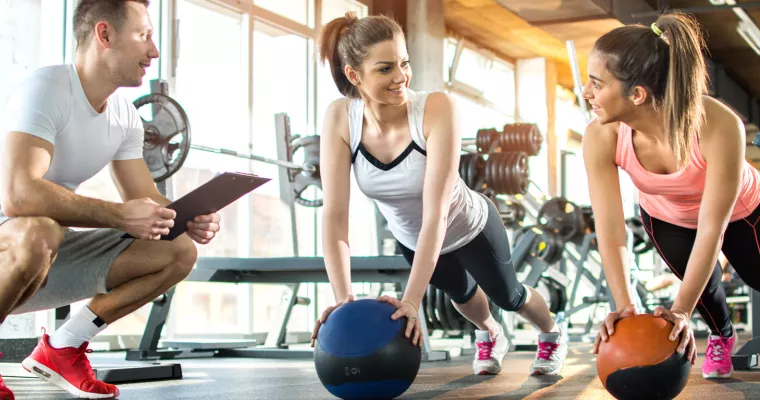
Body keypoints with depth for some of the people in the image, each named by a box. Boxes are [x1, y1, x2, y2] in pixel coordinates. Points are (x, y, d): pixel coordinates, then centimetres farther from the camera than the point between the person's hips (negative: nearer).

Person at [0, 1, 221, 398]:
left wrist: (189, 220, -15)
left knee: (179, 251, -3)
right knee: (38, 232, -41)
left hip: (53, 258, 8)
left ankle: (60, 349, 4)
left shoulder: (125, 117, 2)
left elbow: (147, 202, 7)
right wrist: (119, 215, -33)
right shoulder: (46, 89, -22)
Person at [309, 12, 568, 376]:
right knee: (461, 293, 32)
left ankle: (552, 335, 57)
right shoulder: (339, 119, -28)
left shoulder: (436, 108, -38)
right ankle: (490, 336, 66)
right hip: (411, 239, 4)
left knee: (507, 295, 23)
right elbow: (334, 213, -29)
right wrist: (343, 298, -38)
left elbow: (436, 210, -41)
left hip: (471, 229, -3)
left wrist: (412, 299, -45)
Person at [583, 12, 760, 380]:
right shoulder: (600, 138, -37)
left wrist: (681, 310, -39)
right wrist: (624, 307, -45)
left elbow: (711, 229, -39)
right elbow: (609, 229, -35)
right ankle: (722, 337, 40)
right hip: (665, 218, 2)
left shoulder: (719, 127, -47)